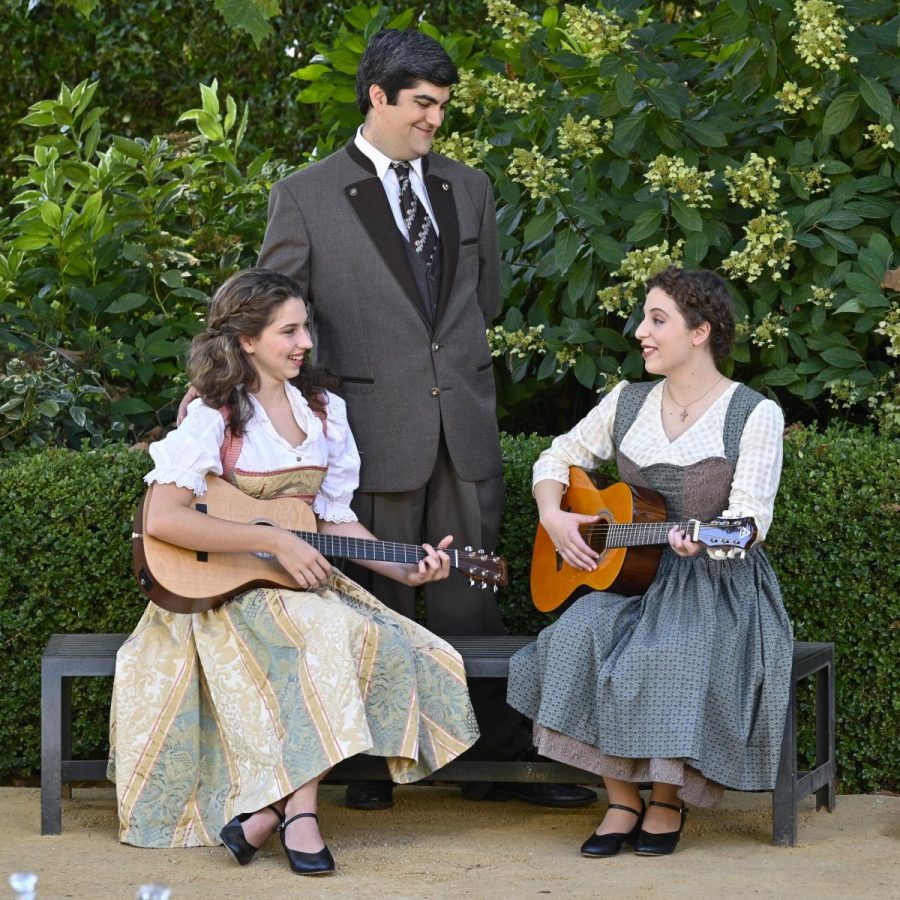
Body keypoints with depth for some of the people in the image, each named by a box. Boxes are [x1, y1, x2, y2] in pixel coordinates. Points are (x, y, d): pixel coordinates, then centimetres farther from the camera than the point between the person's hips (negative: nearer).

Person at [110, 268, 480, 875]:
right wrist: (275, 542, -24)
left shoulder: (322, 410, 10)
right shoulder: (214, 416, -9)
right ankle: (299, 811, -29)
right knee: (325, 632, -33)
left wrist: (406, 570, -2)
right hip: (224, 592, -6)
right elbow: (162, 519, -22)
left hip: (307, 579, 6)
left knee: (390, 650, -20)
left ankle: (267, 809, -23)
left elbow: (336, 518, 13)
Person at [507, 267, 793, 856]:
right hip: (633, 579, 4)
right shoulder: (627, 403, 11)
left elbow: (751, 515, -14)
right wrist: (553, 516, -1)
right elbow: (558, 459, 20)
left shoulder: (756, 416, -5)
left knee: (668, 659, -35)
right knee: (580, 638, -28)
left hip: (718, 587, -4)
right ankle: (623, 800, -17)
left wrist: (702, 538, -36)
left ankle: (668, 800, -10)